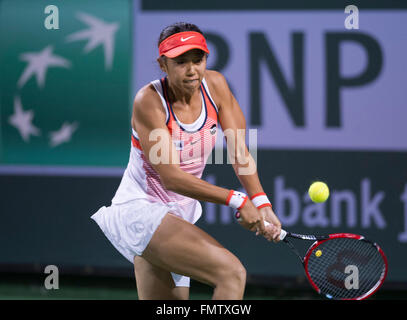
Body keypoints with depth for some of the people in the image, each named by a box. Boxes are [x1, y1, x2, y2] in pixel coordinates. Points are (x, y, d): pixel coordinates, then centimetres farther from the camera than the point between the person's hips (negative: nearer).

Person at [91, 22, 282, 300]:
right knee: (232, 272, -24)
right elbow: (171, 177, -23)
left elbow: (239, 151, -5)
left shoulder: (214, 85, -3)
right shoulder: (149, 101, -20)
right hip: (139, 211, -7)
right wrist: (236, 201, -28)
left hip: (179, 215, 7)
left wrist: (261, 204, -20)